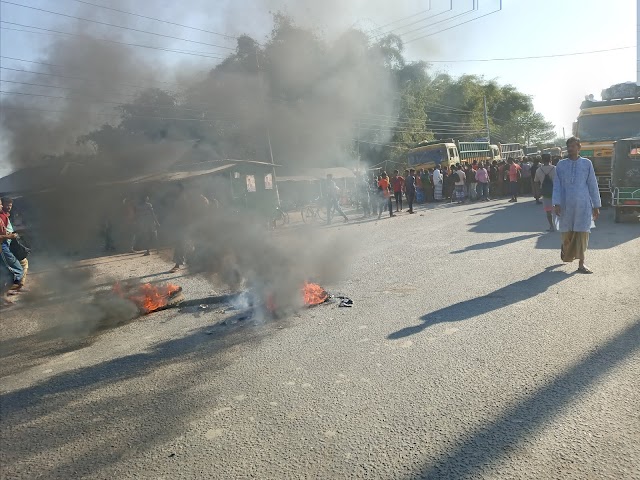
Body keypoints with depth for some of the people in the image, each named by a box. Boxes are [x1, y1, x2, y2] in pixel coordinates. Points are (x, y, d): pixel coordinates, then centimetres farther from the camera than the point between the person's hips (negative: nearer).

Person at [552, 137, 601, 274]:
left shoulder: (586, 163, 3)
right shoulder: (561, 164, 4)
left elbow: (593, 185, 5)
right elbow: (557, 185, 3)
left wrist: (596, 205, 5)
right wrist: (556, 203, -7)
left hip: (583, 205, -1)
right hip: (566, 205, 1)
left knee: (582, 233, -2)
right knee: (567, 233, 8)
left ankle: (581, 263, 4)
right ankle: (566, 252, 37)